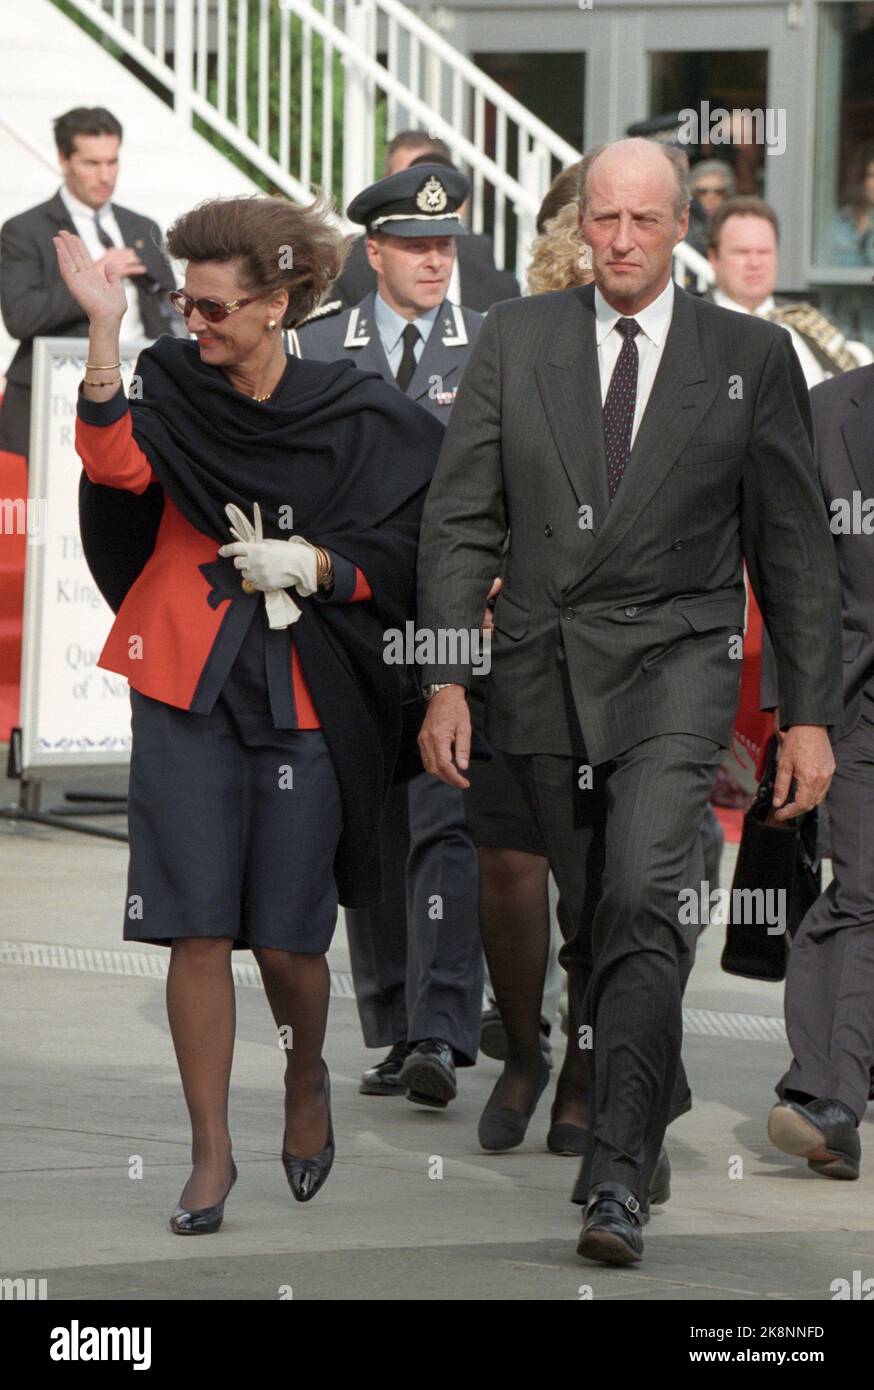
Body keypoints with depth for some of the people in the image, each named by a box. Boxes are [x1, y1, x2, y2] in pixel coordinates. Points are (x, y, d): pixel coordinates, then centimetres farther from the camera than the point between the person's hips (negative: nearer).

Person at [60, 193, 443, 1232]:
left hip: (304, 697, -1)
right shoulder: (172, 385, 2)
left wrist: (311, 564, -11)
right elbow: (118, 465, -19)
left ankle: (307, 1081, 33)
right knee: (197, 930, -4)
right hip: (186, 685, 1)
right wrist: (103, 333, -28)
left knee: (286, 939, 1)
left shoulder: (358, 419, 0)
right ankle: (210, 1154, 7)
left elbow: (400, 561, 5)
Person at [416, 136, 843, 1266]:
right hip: (543, 665, 3)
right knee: (589, 921, 9)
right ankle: (655, 1110, 29)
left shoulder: (751, 356, 3)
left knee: (645, 900, -20)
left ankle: (618, 1174, -22)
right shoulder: (516, 340, 7)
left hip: (675, 664, -3)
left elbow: (794, 547, 6)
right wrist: (447, 678, -3)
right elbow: (461, 521, 6)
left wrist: (808, 714, 2)